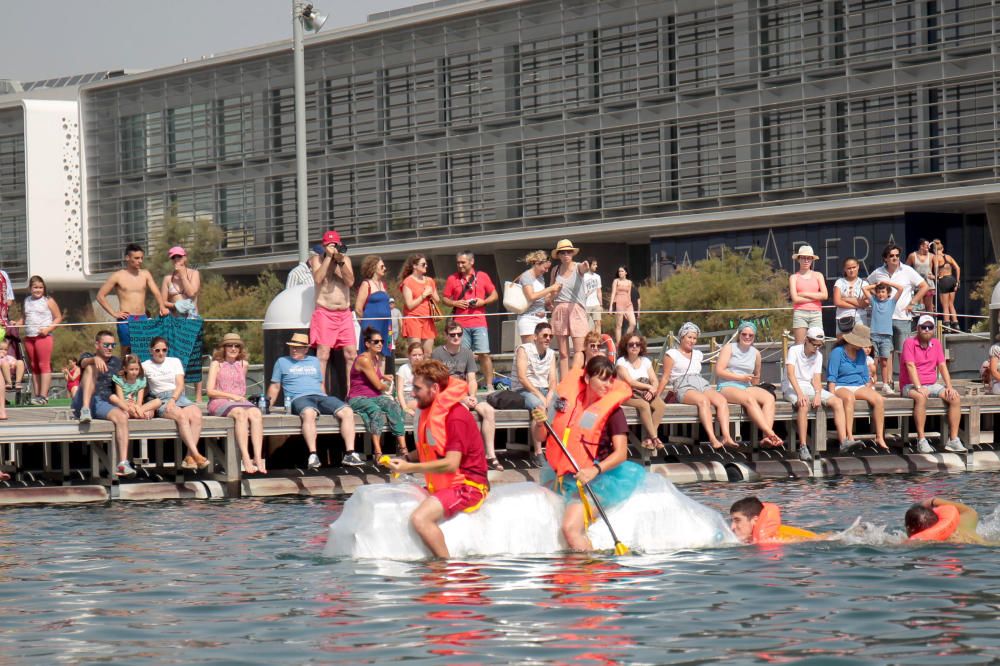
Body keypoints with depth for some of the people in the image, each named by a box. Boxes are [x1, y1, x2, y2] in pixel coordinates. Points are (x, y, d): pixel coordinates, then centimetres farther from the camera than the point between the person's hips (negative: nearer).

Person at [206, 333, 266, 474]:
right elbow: (210, 390, -3)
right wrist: (232, 396, -8)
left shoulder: (243, 365, 17)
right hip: (219, 402, -4)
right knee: (240, 413, -37)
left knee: (256, 413, -31)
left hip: (240, 401, 4)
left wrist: (240, 396, 8)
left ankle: (258, 458, -43)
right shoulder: (216, 364, 5)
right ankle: (246, 459, -46)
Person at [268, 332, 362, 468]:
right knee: (309, 413, -42)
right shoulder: (282, 362, 18)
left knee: (347, 412, -22)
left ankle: (350, 454, -25)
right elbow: (275, 386, 18)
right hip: (299, 398, -4)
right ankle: (313, 456, -48)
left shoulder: (314, 361, 27)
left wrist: (328, 404, 17)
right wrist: (268, 403, 4)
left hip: (320, 396, 4)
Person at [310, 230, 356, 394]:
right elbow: (318, 278, -14)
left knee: (351, 354, -1)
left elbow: (350, 282, -1)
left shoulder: (346, 260, 12)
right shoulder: (318, 260, 4)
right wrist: (328, 257, -13)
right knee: (323, 354, -10)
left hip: (345, 313, 3)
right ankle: (321, 392, -12)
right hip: (324, 313, -3)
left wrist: (341, 262, -11)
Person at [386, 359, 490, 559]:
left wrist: (410, 468, -22)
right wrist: (405, 459, 2)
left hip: (468, 485, -10)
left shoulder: (456, 417, -18)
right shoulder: (429, 412, 12)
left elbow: (451, 464, -24)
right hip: (441, 484, 10)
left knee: (420, 519, -31)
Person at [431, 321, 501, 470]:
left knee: (489, 410, -19)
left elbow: (471, 380, 8)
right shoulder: (437, 354, -3)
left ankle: (490, 454, -22)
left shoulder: (467, 353, 13)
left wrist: (472, 396, -13)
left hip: (465, 395, 5)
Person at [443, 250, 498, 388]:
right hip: (460, 324, 0)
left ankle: (489, 386, 1)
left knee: (484, 354, -4)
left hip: (479, 323, 0)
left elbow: (495, 295, 11)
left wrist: (483, 301, -7)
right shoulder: (452, 279, 7)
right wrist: (455, 303, -9)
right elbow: (445, 299, 11)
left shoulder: (482, 276, 7)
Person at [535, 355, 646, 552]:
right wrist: (540, 424, -12)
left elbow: (621, 453, -14)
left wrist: (595, 470, -29)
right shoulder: (568, 400, 4)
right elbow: (540, 437, 11)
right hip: (564, 475, 6)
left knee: (571, 528, -23)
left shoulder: (613, 411, -8)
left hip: (594, 479, -6)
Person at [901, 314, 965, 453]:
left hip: (932, 385, 6)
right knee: (921, 397, -38)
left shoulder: (936, 343, 10)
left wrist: (949, 387, -7)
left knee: (956, 397, -15)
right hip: (911, 385, -6)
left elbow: (942, 366, 7)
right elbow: (911, 366, -18)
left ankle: (953, 440, -16)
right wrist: (919, 388, -28)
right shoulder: (910, 343, -8)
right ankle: (921, 440, -37)